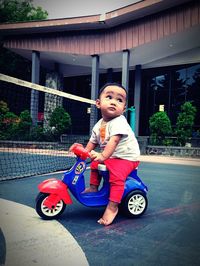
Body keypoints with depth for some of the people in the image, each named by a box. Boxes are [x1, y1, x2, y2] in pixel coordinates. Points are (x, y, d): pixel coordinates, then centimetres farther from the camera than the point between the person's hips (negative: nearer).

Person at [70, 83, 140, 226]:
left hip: (126, 157, -8)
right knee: (95, 164, 18)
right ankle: (93, 187, 33)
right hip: (110, 157, 8)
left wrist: (103, 156, -45)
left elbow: (114, 140, -36)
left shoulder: (119, 122, -24)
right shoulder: (99, 125, 2)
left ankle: (112, 207, -18)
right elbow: (93, 142, 10)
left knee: (116, 176, -28)